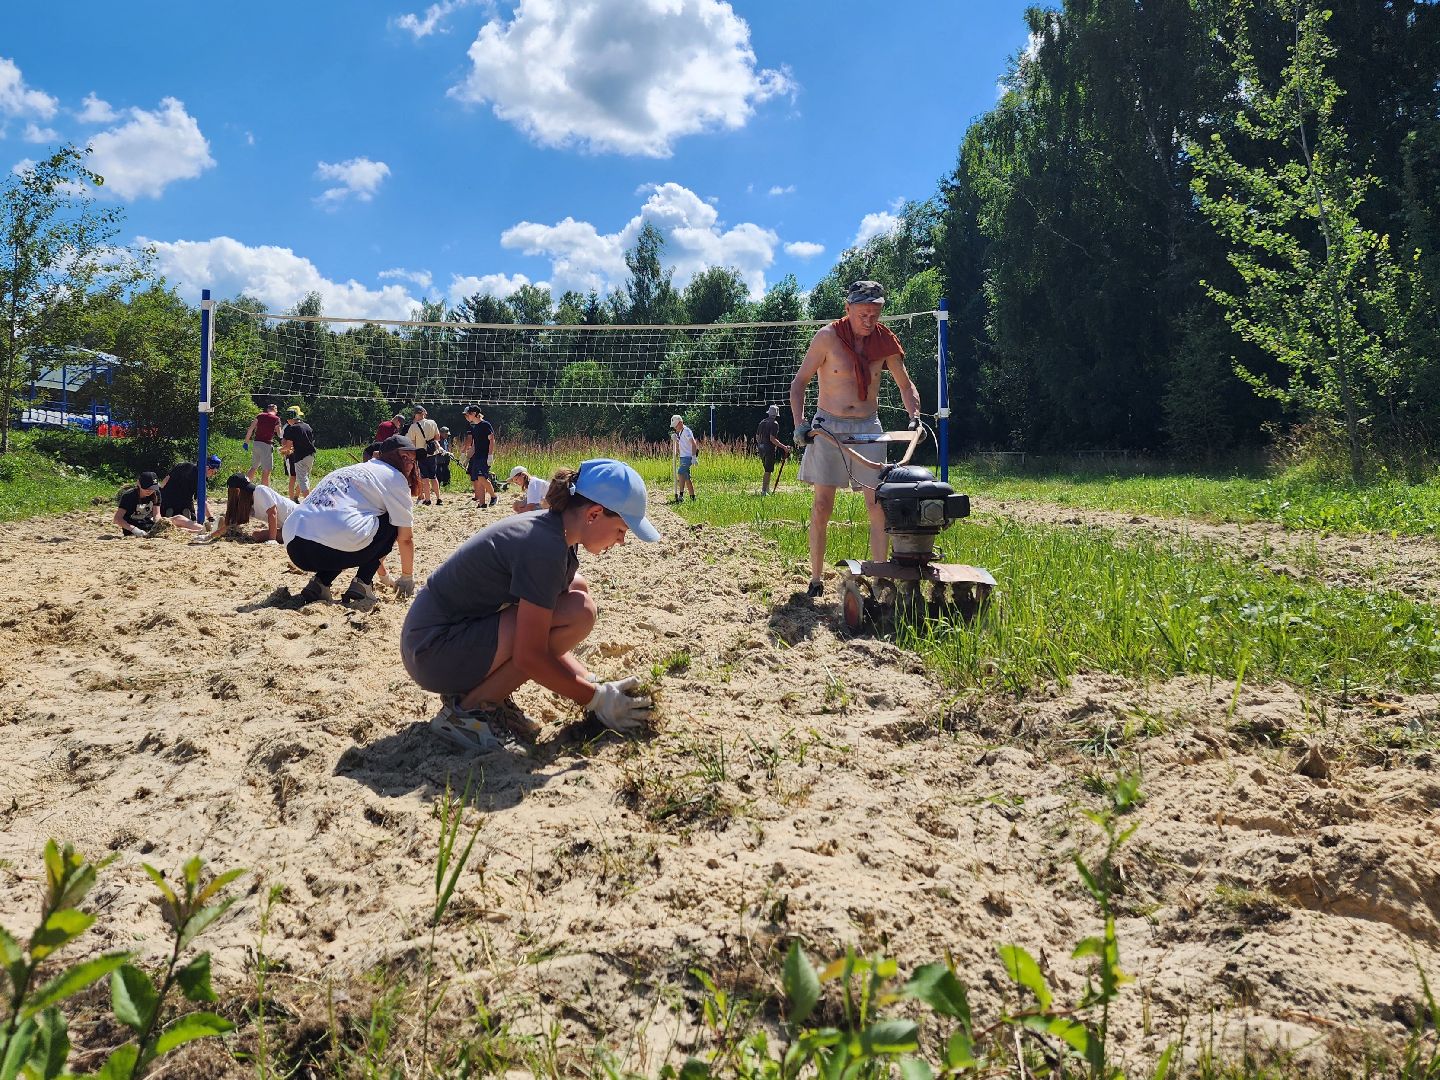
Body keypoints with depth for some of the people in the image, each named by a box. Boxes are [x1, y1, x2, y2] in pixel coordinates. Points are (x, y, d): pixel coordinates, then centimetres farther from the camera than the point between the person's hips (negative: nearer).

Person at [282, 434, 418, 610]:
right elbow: (405, 538, 12)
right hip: (334, 550, -8)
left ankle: (319, 584, 13)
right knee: (393, 522, 16)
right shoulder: (394, 476, 11)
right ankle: (361, 586, 6)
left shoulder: (349, 471, 34)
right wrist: (407, 577, 29)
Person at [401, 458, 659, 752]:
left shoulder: (550, 527, 4)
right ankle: (466, 707, -9)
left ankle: (486, 695, 9)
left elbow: (545, 639, 10)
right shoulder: (545, 548, -24)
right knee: (578, 613, -21)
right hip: (434, 652, -10)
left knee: (576, 588, 10)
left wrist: (591, 685, 2)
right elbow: (529, 657, -23)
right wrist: (598, 699, -13)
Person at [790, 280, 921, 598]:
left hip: (868, 427, 2)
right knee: (822, 505, -2)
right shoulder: (828, 337, -8)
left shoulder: (884, 340, 0)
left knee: (877, 505, -6)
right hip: (828, 426, -2)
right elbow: (799, 382, -5)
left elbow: (905, 385, 11)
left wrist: (914, 416, -6)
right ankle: (815, 580, 8)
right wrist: (799, 424, -17)